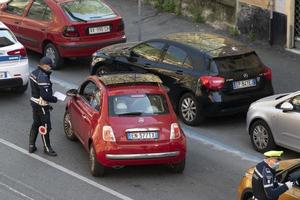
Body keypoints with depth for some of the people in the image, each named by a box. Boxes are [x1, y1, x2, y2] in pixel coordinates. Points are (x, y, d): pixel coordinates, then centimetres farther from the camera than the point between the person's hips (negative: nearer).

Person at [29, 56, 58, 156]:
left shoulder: (34, 73, 5)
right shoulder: (43, 77, -26)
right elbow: (45, 95, -27)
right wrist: (54, 99, -10)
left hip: (34, 102, 10)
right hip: (41, 106, -10)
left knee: (36, 124, 20)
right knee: (45, 126, 3)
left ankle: (31, 146, 27)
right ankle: (47, 148, 13)